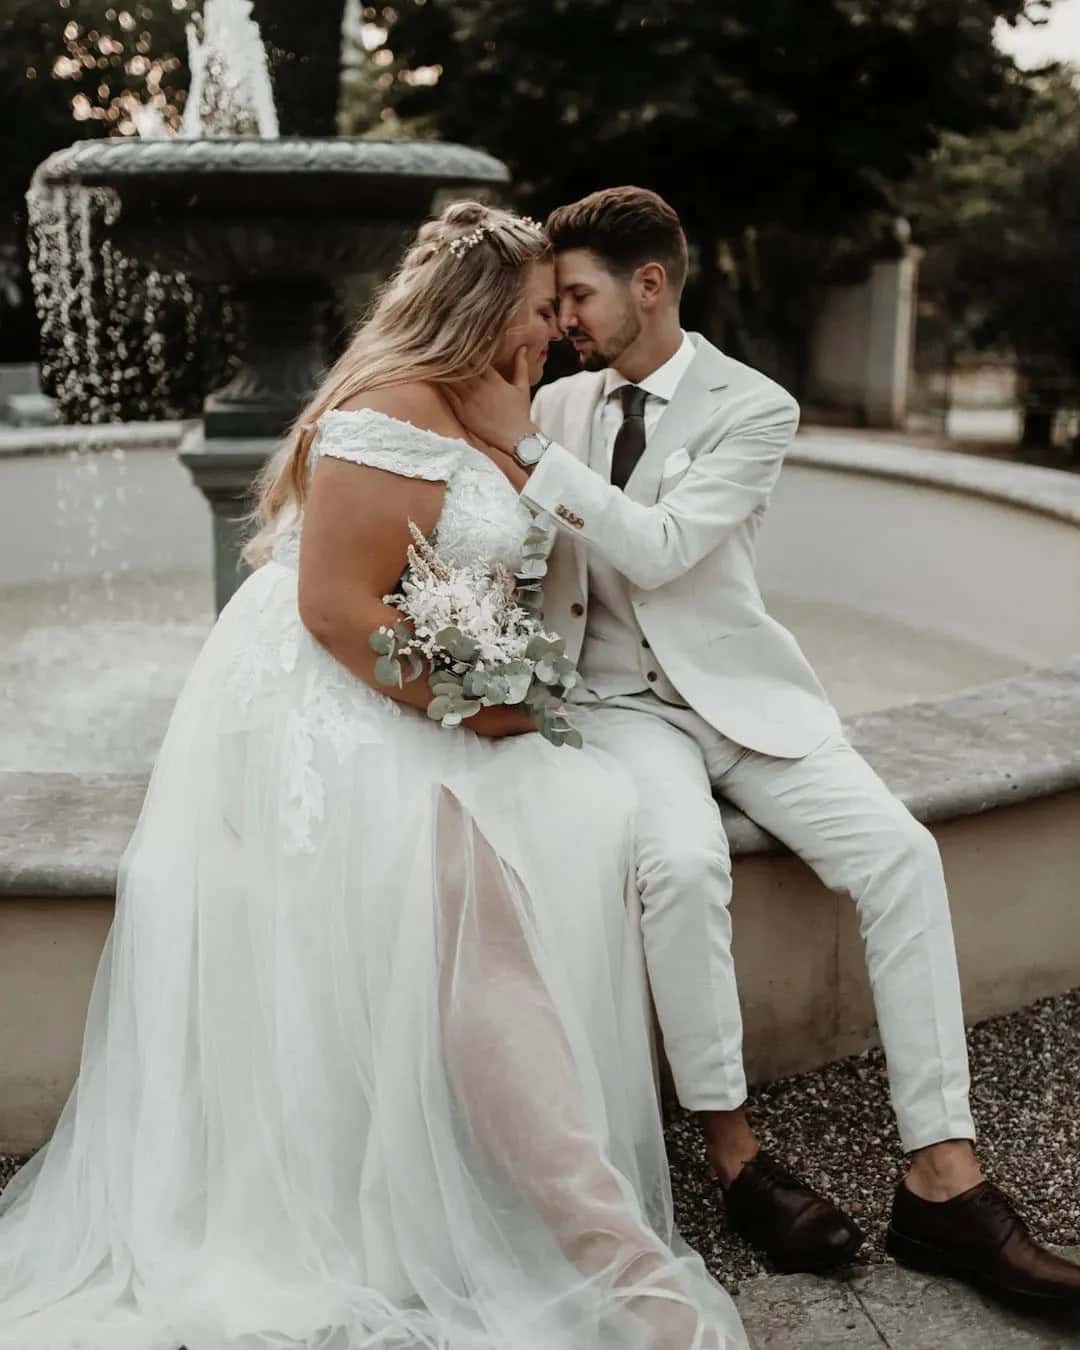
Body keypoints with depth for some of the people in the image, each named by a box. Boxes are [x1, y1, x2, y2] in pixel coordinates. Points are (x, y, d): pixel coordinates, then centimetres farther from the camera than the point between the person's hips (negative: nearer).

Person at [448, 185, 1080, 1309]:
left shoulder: (754, 407, -5)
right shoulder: (557, 404, 7)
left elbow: (659, 549, -19)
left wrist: (526, 447, -20)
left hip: (739, 692, 0)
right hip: (615, 701, 0)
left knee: (897, 850, -23)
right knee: (684, 862, -32)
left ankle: (941, 1183, -17)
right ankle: (731, 1152, -13)